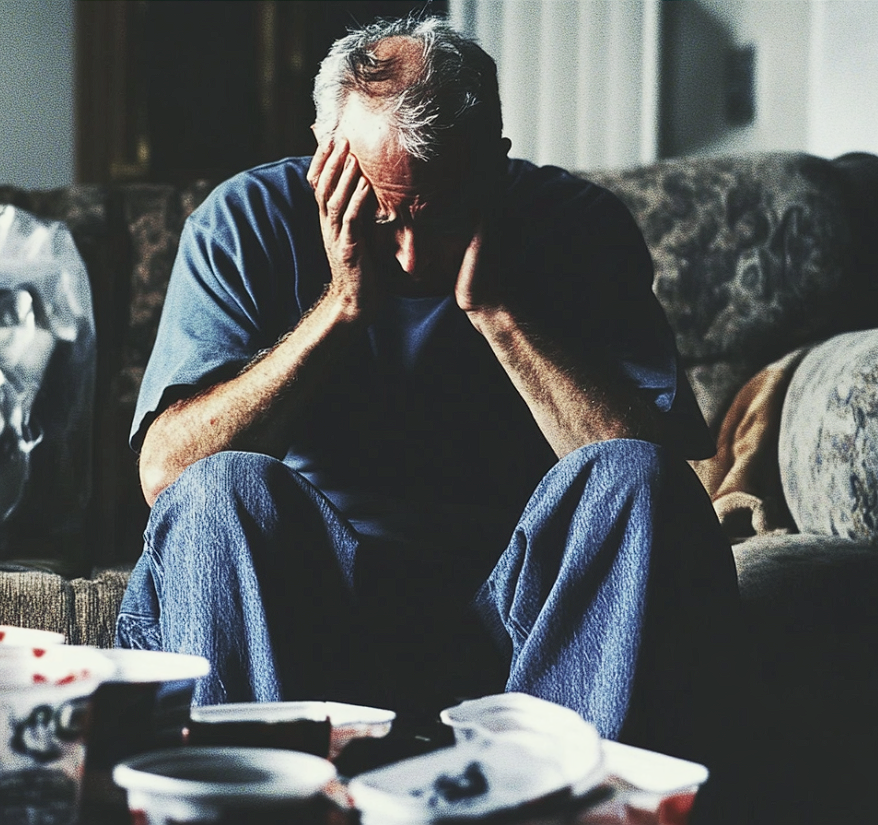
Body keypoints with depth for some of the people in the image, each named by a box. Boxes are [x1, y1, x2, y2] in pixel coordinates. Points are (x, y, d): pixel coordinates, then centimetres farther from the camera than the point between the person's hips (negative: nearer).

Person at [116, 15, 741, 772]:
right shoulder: (249, 223, -4)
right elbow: (166, 472, -15)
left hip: (512, 602, 1)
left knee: (639, 479, -26)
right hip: (312, 609, 0)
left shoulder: (580, 226, -3)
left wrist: (494, 308, -21)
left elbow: (648, 470, -16)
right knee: (223, 489, -29)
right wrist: (342, 304, -19)